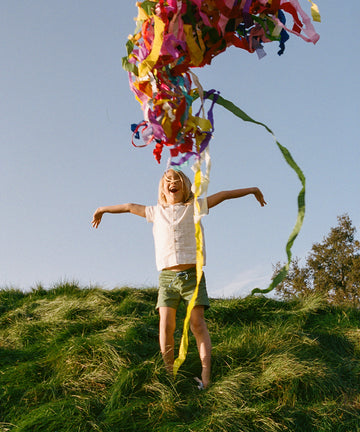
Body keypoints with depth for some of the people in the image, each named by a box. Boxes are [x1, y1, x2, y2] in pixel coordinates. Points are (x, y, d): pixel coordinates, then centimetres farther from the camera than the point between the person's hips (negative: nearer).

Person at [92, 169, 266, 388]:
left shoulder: (194, 207, 12)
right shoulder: (156, 212, 17)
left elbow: (223, 195, 18)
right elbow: (129, 207, 30)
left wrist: (252, 190, 24)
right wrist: (103, 210, 42)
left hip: (192, 274, -1)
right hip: (167, 276, 1)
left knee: (198, 323, -10)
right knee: (166, 326, -10)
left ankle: (206, 375, -12)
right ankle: (170, 373, -1)